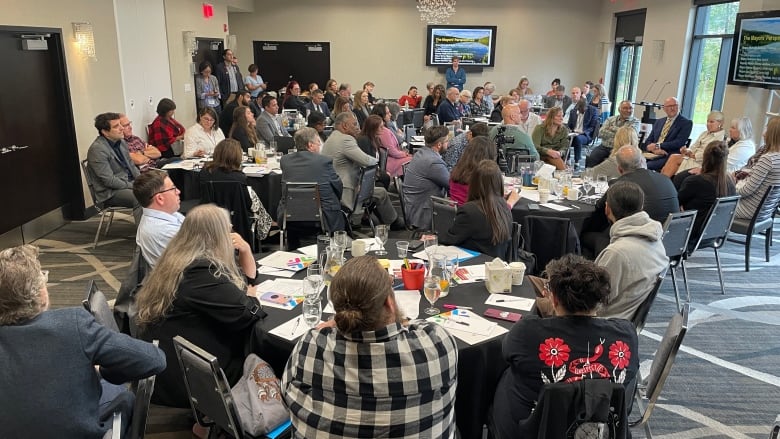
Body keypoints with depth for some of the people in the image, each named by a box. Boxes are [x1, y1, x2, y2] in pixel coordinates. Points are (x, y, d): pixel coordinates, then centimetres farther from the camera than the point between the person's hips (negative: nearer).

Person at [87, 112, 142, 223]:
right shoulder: (97, 149, -17)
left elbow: (131, 166, 17)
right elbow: (109, 181, -21)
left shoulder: (121, 141, 9)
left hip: (128, 183, 9)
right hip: (110, 192, -9)